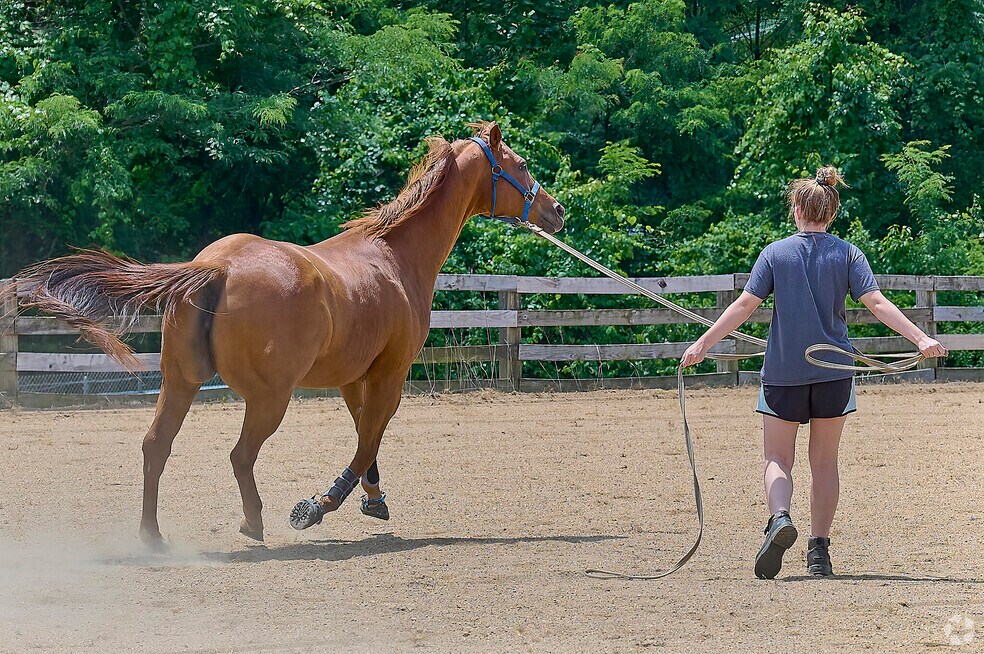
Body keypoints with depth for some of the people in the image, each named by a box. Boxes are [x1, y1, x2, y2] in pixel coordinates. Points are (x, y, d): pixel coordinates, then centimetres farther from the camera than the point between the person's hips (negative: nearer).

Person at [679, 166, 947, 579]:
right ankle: (819, 550, 8)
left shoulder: (775, 253, 0)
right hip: (833, 371, 1)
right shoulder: (847, 254, 1)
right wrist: (920, 338, -11)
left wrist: (703, 344, 2)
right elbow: (876, 303, -9)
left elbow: (745, 305, -4)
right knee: (824, 461, 11)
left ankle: (780, 517, -25)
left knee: (777, 459, 5)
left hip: (783, 371, -1)